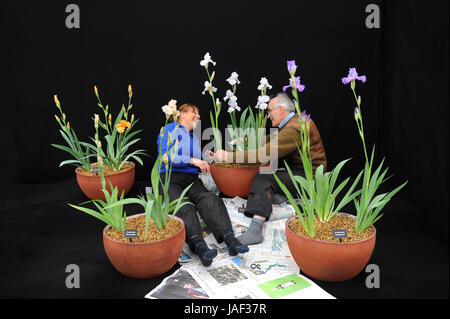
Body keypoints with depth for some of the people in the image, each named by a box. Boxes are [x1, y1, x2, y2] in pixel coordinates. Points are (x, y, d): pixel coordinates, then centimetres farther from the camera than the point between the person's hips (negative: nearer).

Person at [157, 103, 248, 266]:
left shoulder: (194, 137, 29)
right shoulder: (170, 129, 7)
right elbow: (165, 157, -9)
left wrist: (206, 163, 12)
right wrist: (192, 160, -13)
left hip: (191, 180, 5)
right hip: (169, 179, -4)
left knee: (208, 200, -29)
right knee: (184, 208, -35)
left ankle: (230, 239, -50)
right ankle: (199, 246, -55)